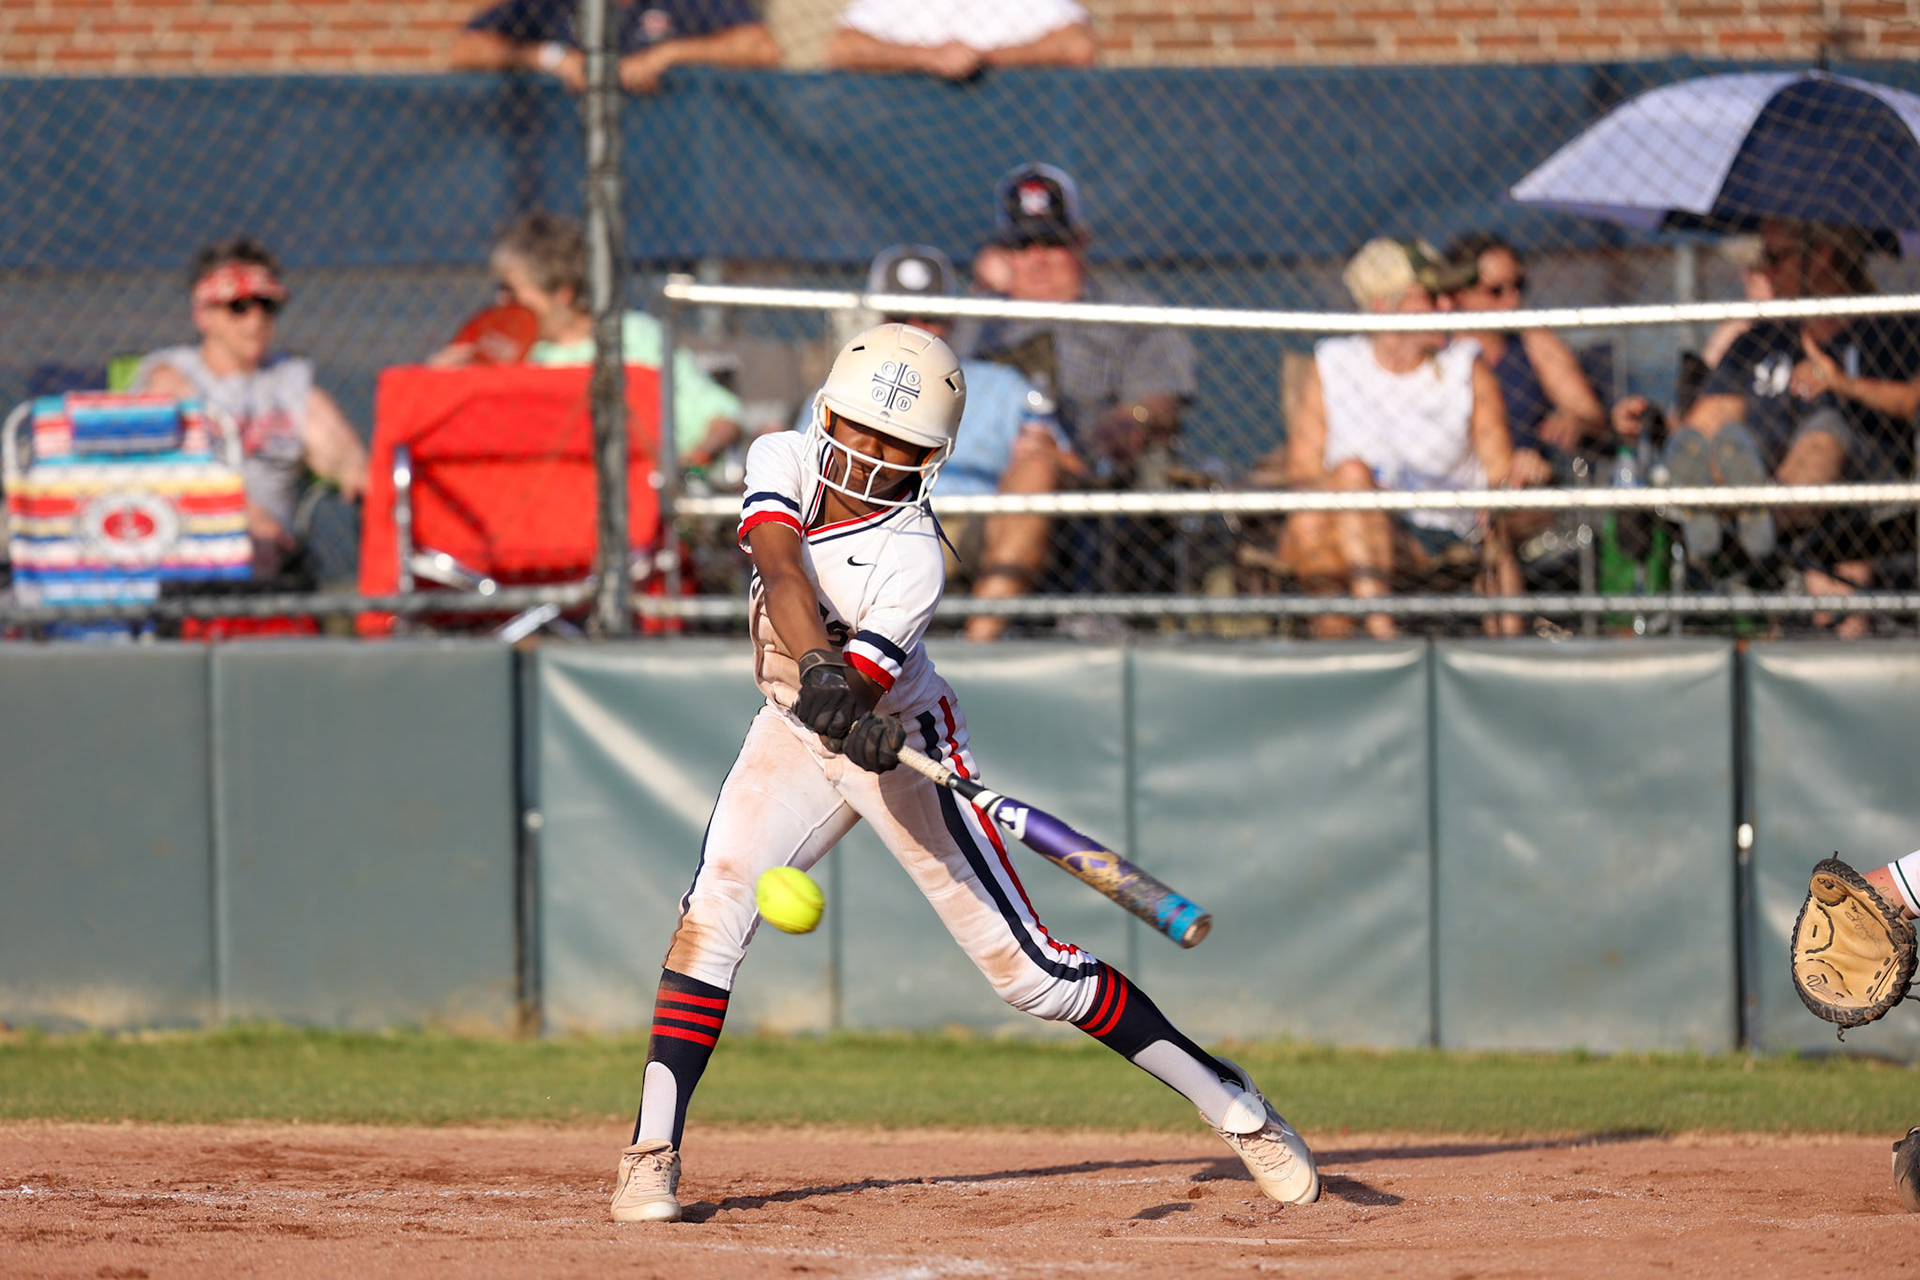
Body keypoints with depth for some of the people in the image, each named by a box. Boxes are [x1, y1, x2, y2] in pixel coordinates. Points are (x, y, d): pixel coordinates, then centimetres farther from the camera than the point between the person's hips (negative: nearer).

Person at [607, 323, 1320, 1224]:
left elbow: (865, 674, -33)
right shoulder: (784, 459, -14)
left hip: (899, 742, -4)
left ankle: (1225, 1099, 8)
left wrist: (854, 708, -56)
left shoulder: (909, 558, -26)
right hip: (795, 736, 4)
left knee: (1026, 967, -6)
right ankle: (652, 1155, -16)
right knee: (715, 907, -18)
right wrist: (822, 671, -48)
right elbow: (783, 573, -32)